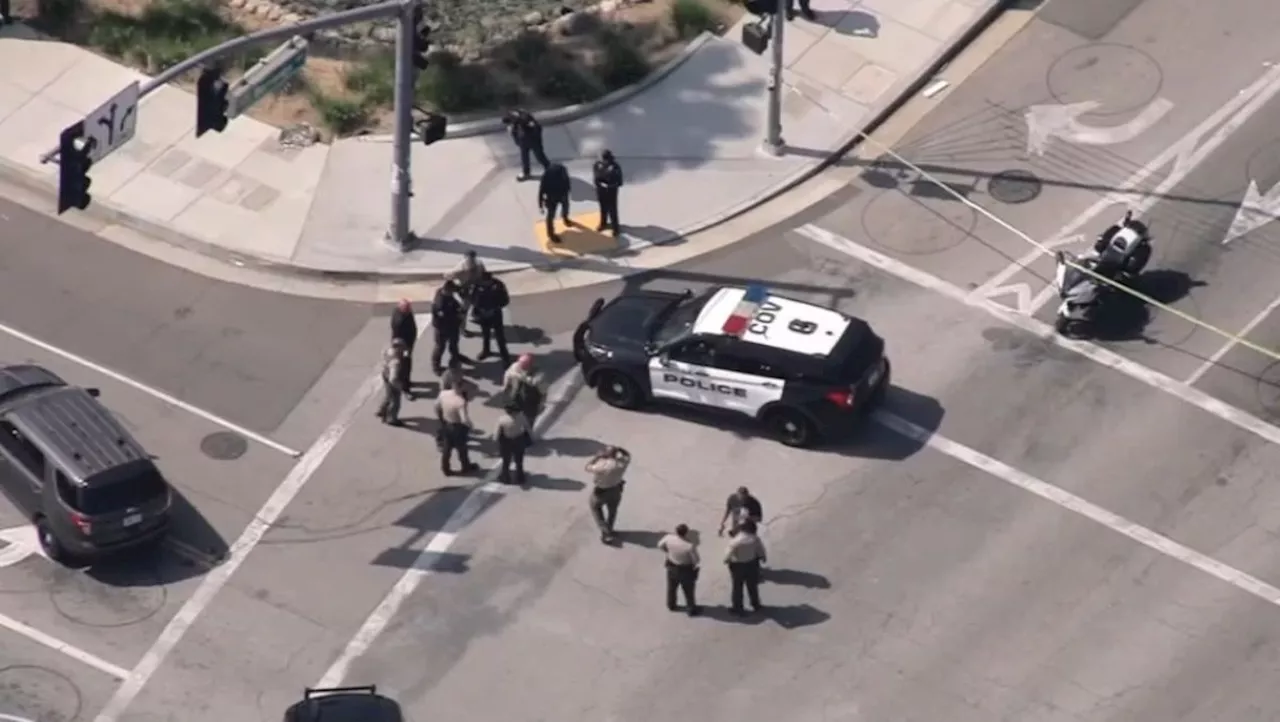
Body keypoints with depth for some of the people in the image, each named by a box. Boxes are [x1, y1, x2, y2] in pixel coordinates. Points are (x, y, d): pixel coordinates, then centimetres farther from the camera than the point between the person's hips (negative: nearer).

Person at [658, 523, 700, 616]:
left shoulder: (669, 538, -24)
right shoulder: (690, 546, -37)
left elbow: (660, 545, -3)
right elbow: (696, 561, -24)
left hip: (672, 567, 4)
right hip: (686, 570, -4)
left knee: (672, 587, 29)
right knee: (689, 591, 20)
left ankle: (671, 605, 50)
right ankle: (692, 609, 39)